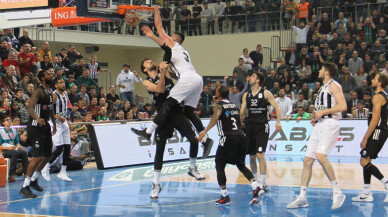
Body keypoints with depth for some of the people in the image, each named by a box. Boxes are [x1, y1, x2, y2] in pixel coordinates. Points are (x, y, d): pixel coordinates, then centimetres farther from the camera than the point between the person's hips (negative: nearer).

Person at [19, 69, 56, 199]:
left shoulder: (49, 92, 13)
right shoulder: (39, 91, -15)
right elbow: (30, 107, -30)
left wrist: (54, 123, 32)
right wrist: (37, 118, -47)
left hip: (45, 126, 9)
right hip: (36, 127, -9)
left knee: (47, 156, 15)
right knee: (38, 157, -15)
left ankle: (34, 180, 31)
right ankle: (25, 187, -11)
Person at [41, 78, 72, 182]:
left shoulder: (65, 94, 11)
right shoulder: (53, 95, -13)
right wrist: (58, 117, -25)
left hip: (64, 122, 8)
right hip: (56, 123, -8)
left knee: (67, 148, 4)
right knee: (59, 149, -13)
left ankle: (63, 172, 11)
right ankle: (46, 169, 3)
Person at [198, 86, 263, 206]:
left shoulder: (218, 106, 1)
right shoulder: (234, 106, 20)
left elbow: (216, 117, -19)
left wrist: (205, 131, -27)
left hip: (228, 138, -6)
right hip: (240, 136, 6)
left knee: (219, 166, 7)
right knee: (241, 165, 19)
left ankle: (225, 196, 3)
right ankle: (256, 187, -1)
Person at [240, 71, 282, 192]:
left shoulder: (266, 93, -3)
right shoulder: (246, 95, 12)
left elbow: (276, 107, -5)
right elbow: (242, 112, 11)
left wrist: (278, 121, -16)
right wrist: (240, 123, -6)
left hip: (262, 126, -5)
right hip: (250, 126, 6)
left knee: (260, 154, -13)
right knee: (252, 155, 9)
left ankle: (263, 184, -10)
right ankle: (255, 181, 22)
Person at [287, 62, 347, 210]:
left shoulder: (334, 85, -6)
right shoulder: (323, 88, 22)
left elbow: (343, 106, -18)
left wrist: (323, 112, -16)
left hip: (330, 124, -10)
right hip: (320, 125, 10)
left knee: (320, 156, -27)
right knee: (307, 160, 4)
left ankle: (337, 192, -19)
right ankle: (302, 198, 9)